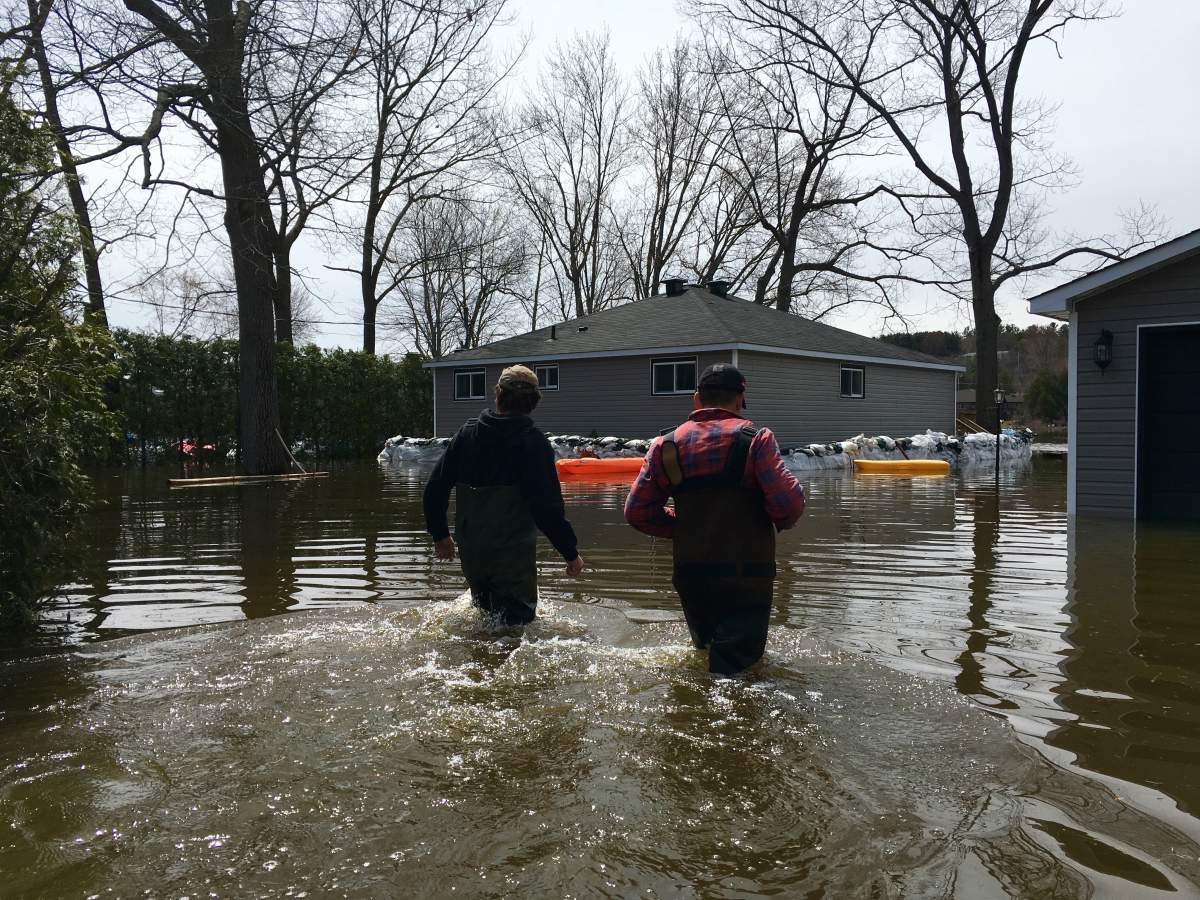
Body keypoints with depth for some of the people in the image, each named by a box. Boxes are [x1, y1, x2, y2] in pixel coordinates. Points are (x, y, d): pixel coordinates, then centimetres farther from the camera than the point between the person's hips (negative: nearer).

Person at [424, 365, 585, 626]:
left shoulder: (466, 433, 3)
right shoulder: (532, 442, -13)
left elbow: (435, 488, 6)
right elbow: (547, 506, -18)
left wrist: (440, 534, 19)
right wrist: (571, 553, -9)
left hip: (470, 552, 5)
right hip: (514, 555, -5)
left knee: (485, 617, 27)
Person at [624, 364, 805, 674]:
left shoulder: (667, 445, 3)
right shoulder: (755, 439, -8)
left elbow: (637, 512, 1)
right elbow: (789, 501, -18)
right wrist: (782, 521, 4)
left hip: (690, 576, 4)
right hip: (747, 576, -4)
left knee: (705, 653, 25)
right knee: (735, 662, 4)